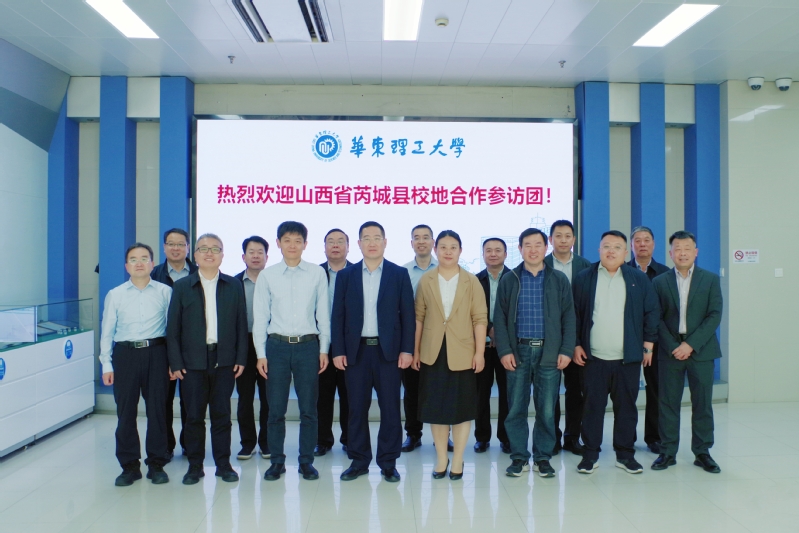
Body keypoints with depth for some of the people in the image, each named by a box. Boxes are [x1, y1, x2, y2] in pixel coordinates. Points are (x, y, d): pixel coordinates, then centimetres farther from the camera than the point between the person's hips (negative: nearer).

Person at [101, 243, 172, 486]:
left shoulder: (165, 292, 2)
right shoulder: (115, 295, 7)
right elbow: (107, 332, 9)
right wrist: (106, 365, 5)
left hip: (156, 353, -1)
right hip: (125, 354, 1)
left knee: (157, 409, 5)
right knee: (125, 412, 6)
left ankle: (156, 464, 19)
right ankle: (129, 465, 21)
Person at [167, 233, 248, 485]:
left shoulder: (234, 286, 6)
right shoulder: (182, 287, 5)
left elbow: (241, 324, 5)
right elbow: (173, 328, 2)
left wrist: (241, 358, -1)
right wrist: (175, 363, -4)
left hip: (224, 360, 0)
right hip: (192, 361, 0)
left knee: (222, 414, 7)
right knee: (194, 416, 6)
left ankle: (223, 464, 19)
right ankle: (195, 466, 20)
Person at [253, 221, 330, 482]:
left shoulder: (317, 273, 1)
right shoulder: (267, 276, 2)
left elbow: (323, 313, 3)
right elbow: (260, 317, 4)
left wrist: (324, 349, 1)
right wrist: (261, 354, 0)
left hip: (308, 345, 0)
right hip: (277, 345, 1)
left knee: (308, 409, 8)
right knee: (276, 409, 8)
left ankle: (306, 461, 22)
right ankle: (277, 460, 23)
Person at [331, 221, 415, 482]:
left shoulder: (399, 274, 3)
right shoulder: (345, 275, 6)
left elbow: (407, 314, 1)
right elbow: (338, 316, 5)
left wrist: (407, 349, -6)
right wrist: (338, 351, -2)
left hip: (388, 350, -1)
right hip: (356, 351, 1)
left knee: (390, 409, 4)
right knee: (357, 409, 8)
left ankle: (388, 463, 18)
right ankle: (359, 461, 22)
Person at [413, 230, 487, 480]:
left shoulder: (471, 281, 1)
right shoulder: (425, 281, 5)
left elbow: (480, 318, -3)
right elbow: (419, 316, 4)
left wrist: (480, 352, -9)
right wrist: (415, 350, 1)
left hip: (462, 354, -1)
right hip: (433, 353, 1)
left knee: (461, 407, 6)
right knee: (435, 407, 7)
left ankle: (458, 460, 20)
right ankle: (441, 458, 22)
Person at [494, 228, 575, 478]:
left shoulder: (559, 279, 5)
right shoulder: (509, 280, 5)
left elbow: (568, 317, 4)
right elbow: (500, 318, 2)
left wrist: (566, 350, -5)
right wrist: (504, 351, -6)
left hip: (549, 353, 0)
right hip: (518, 351, 0)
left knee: (547, 409, 6)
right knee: (515, 408, 5)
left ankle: (543, 457, 20)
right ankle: (519, 457, 18)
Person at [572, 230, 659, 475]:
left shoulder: (639, 279, 6)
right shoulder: (583, 279, 3)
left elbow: (652, 312, 7)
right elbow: (573, 315, 3)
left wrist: (648, 343, 2)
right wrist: (576, 345, -2)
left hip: (629, 357, 1)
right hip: (594, 357, -1)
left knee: (626, 406, 9)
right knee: (593, 406, 4)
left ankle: (625, 454, 23)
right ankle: (590, 454, 15)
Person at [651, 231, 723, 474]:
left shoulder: (711, 279, 4)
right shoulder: (660, 282, 4)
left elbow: (715, 316, -4)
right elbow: (656, 319, 1)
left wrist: (691, 344, -13)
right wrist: (672, 347, -10)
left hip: (701, 351, 0)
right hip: (670, 351, 0)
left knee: (702, 404, 6)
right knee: (668, 403, 4)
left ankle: (702, 452, 20)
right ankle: (668, 452, 14)